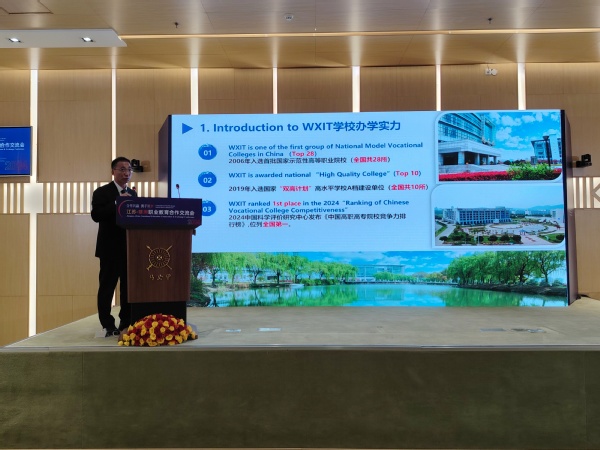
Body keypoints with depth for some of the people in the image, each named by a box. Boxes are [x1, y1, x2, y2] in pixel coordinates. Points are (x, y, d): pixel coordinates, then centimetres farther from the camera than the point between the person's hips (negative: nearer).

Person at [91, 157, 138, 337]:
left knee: (130, 286, 8)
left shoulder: (132, 193, 15)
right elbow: (96, 215, -17)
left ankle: (127, 323, 19)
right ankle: (108, 325, 11)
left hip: (130, 247, 5)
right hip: (111, 248, -5)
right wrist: (117, 203, -24)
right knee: (107, 287, 1)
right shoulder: (102, 192, -3)